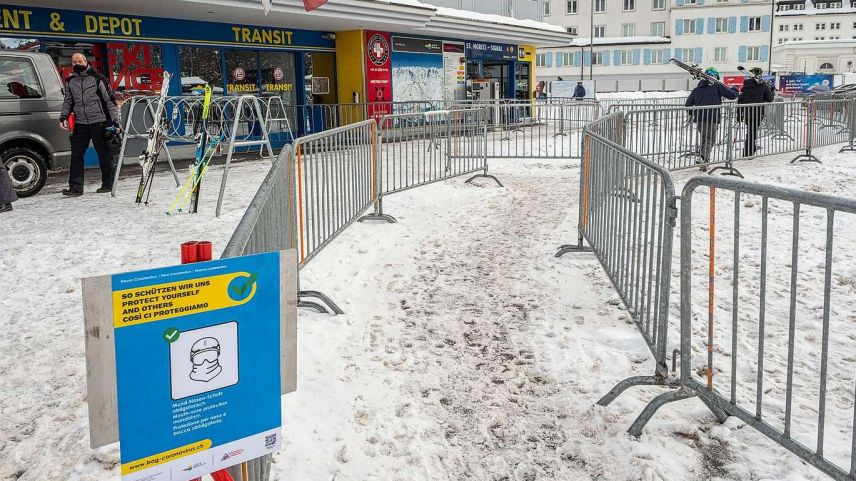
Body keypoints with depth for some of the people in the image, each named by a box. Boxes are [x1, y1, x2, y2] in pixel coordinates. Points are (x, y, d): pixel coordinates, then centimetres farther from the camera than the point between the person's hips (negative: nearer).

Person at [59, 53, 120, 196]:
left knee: (104, 155, 4)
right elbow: (68, 101, 21)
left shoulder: (97, 78, 0)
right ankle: (76, 187, 0)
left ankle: (108, 184, 16)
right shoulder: (70, 81, 12)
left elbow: (110, 100, 0)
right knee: (76, 155, -2)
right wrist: (63, 116, 5)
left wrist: (115, 120, -6)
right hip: (80, 124, 4)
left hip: (98, 122, -4)